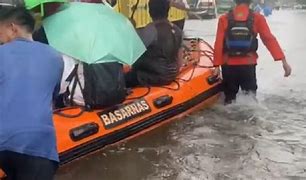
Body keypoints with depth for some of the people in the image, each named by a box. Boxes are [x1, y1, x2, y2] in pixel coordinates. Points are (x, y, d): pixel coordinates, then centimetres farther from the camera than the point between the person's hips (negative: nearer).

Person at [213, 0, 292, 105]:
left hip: (228, 65, 1)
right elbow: (269, 39, -6)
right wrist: (283, 60, -7)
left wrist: (217, 65, -1)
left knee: (229, 97, 15)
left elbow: (218, 44, -5)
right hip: (248, 65, -1)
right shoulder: (257, 18, -1)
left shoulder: (224, 19, 0)